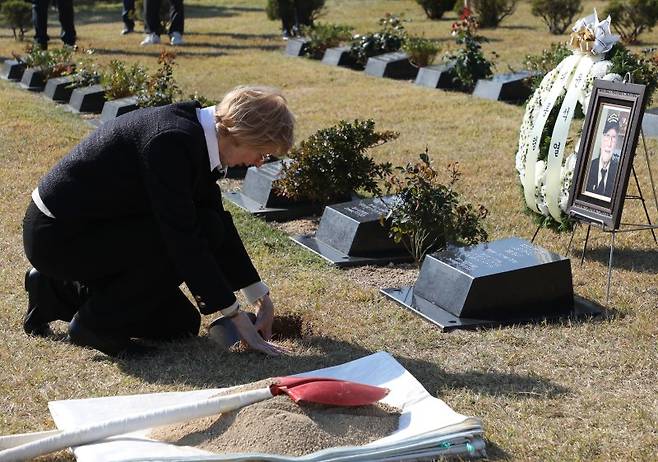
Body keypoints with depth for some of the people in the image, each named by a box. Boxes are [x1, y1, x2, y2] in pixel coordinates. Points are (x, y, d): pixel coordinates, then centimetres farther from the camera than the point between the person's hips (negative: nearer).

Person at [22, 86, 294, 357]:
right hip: (57, 235, -9)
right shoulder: (171, 141, -27)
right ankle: (96, 323, -8)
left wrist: (260, 296, 14)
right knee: (202, 231, -20)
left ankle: (59, 292, 21)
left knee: (182, 324, 10)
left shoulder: (195, 132, 2)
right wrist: (237, 317, -22)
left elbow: (219, 218, 11)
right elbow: (183, 235, -27)